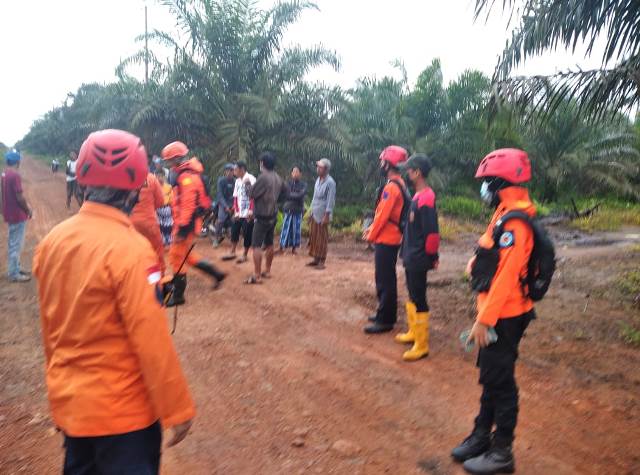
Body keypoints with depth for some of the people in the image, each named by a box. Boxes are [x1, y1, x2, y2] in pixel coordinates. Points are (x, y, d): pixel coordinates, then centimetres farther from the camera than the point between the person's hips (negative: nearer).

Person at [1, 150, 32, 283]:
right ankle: (14, 274, 8)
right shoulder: (15, 175, -21)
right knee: (16, 245, 0)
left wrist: (25, 205, 18)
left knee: (13, 243, 19)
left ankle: (15, 268, 30)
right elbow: (20, 197, -21)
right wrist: (28, 210, -7)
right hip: (17, 215, -9)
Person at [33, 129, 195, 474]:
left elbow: (49, 328, 7)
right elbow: (151, 340, -23)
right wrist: (177, 408, -12)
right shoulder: (129, 249, -23)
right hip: (124, 410, -6)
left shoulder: (52, 241, -2)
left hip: (68, 403, 7)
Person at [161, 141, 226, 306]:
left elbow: (188, 204, -25)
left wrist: (183, 228, -25)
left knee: (177, 256, -2)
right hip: (184, 222, 10)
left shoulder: (186, 176, -19)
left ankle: (178, 295, 9)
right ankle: (216, 274, 23)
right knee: (184, 254, 19)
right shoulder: (186, 174, 14)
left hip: (186, 223, -10)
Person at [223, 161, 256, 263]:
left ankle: (245, 255, 12)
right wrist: (236, 211, 3)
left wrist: (251, 210, -20)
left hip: (248, 214, -7)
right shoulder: (237, 181, 13)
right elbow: (235, 197, 12)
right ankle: (232, 253, 21)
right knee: (234, 231, 9)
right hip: (239, 213, 7)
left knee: (247, 234, 1)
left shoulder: (250, 179, -9)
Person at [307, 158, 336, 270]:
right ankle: (316, 259, 20)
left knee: (322, 239, -2)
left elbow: (330, 200, -17)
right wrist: (311, 212, 16)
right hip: (315, 214, 8)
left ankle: (322, 261, 5)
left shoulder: (330, 182, -14)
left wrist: (326, 216, -20)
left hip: (323, 215, -8)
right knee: (314, 238, 11)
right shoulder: (318, 180, 11)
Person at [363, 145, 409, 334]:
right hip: (391, 239, 10)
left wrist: (371, 236, -8)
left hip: (385, 240, -10)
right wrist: (372, 228, 15)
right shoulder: (400, 184, 12)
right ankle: (387, 314, 28)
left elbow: (383, 214, -19)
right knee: (387, 278, 18)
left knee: (384, 280, -4)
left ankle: (385, 320, 2)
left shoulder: (391, 187, -19)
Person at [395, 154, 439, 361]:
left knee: (419, 299, -2)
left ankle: (422, 345, 7)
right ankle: (413, 333, 37)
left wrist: (431, 256, -14)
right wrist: (407, 252, 16)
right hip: (411, 256, 10)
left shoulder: (426, 198, -20)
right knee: (412, 296, 21)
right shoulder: (418, 196, 9)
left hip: (418, 259, -10)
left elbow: (432, 232, -23)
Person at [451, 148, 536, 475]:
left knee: (499, 380, 2)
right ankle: (481, 436, 33)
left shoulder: (513, 223, -22)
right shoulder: (508, 216, 9)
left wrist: (484, 320, -24)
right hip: (501, 313, 10)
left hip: (504, 317, -10)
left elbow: (506, 277, -26)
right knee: (491, 376, 19)